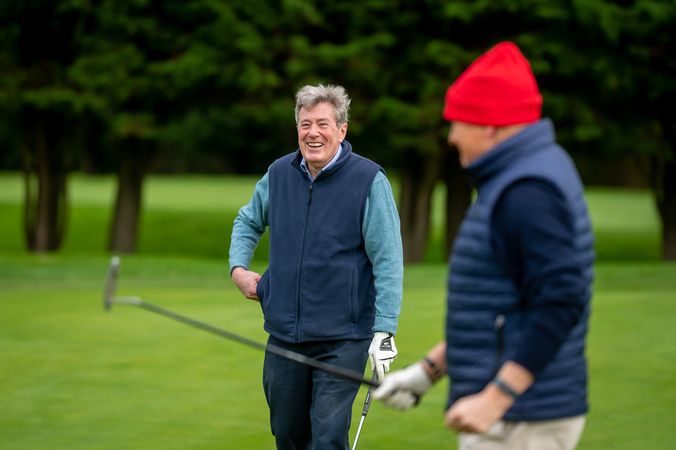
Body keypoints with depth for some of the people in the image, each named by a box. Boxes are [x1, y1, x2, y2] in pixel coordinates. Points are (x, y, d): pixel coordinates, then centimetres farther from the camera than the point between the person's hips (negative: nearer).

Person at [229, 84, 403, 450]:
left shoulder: (369, 181, -9)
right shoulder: (278, 175, 6)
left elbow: (388, 262, -10)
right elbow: (248, 221, 27)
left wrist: (384, 331, -15)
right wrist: (238, 268, 10)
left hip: (342, 339, -5)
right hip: (283, 334, 5)